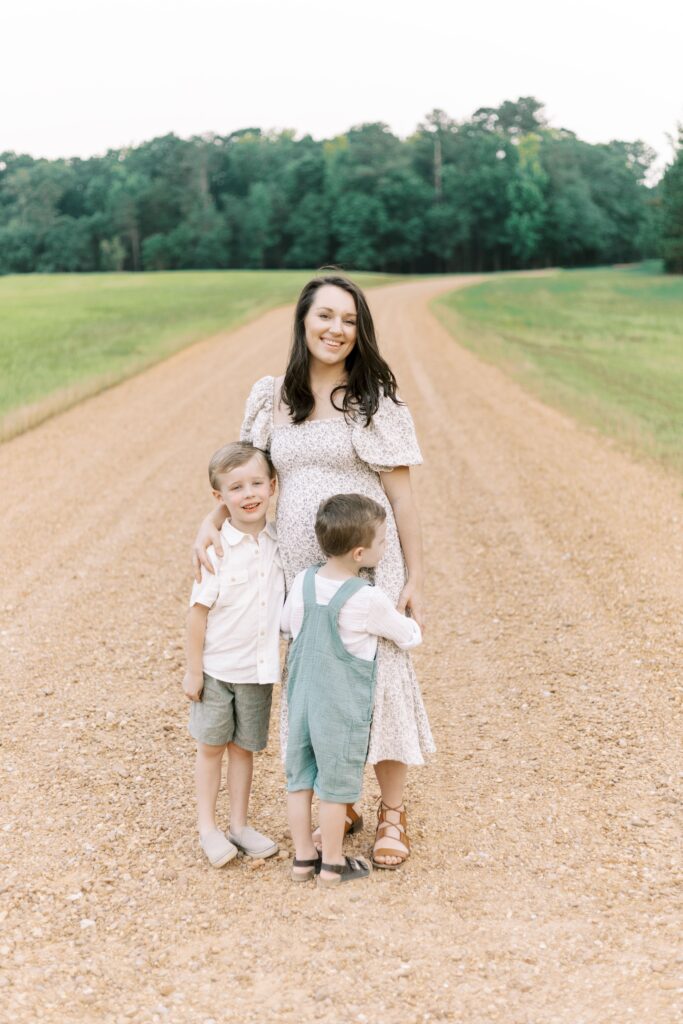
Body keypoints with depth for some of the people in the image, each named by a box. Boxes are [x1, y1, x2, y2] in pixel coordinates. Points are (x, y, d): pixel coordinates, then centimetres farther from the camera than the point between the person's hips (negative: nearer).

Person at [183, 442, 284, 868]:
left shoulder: (280, 541, -4)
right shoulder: (218, 549, -15)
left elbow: (289, 603, 8)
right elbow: (199, 610, -11)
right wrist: (193, 670, -9)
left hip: (259, 670, 3)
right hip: (216, 668, -3)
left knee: (244, 747, 13)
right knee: (211, 746, 9)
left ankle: (240, 824, 25)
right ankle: (208, 828, 20)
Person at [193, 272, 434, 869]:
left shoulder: (375, 400, -4)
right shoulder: (272, 397, 6)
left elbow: (401, 494, -4)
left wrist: (415, 578, -6)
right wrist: (211, 522, -5)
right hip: (299, 568, 4)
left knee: (377, 678, -1)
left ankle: (393, 813, 15)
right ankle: (338, 805, 27)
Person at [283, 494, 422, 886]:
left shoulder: (303, 582, -5)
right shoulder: (369, 600, -21)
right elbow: (409, 636, -6)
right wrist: (414, 625, 16)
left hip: (302, 698, 5)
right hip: (342, 707, -5)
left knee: (300, 779, 14)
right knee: (336, 785, 8)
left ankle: (303, 858, 26)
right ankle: (332, 864, 21)